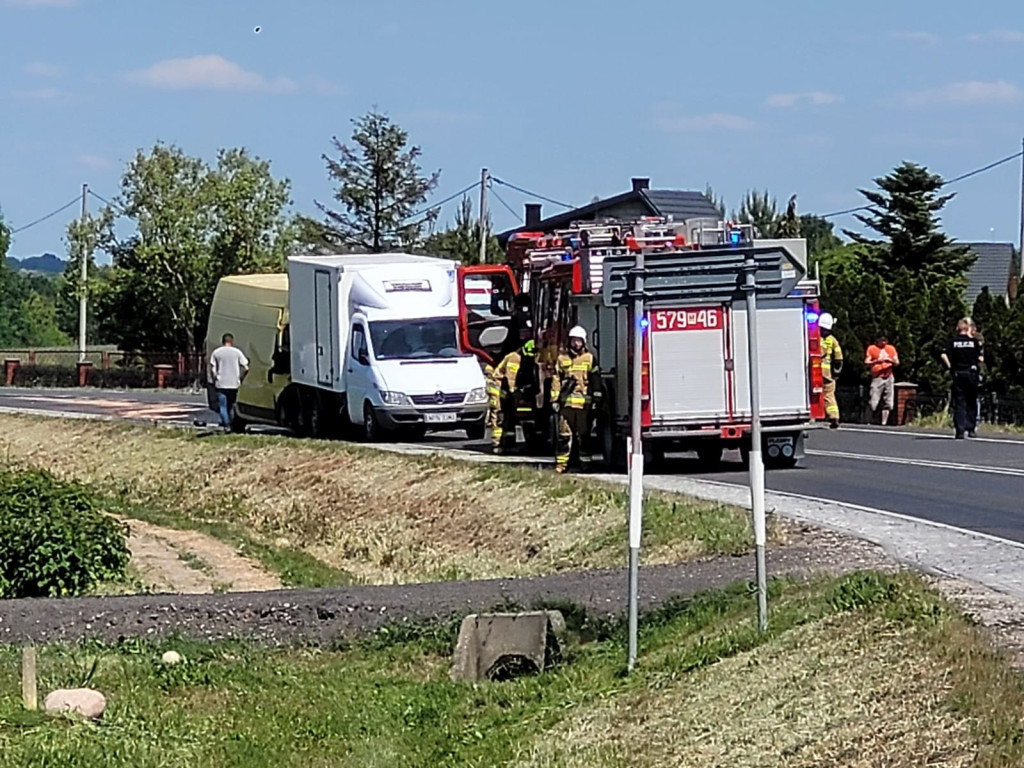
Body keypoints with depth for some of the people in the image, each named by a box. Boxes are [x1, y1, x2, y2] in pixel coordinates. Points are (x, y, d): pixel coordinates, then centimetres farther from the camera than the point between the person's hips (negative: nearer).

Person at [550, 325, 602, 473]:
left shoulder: (589, 359, 7)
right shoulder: (562, 359, 10)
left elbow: (596, 379, 7)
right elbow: (556, 380, 10)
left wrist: (596, 398, 1)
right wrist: (554, 399, 4)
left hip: (584, 403, -1)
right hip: (566, 402, 1)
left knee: (583, 434, 2)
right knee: (564, 434, -3)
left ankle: (585, 463, 8)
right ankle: (561, 464, -2)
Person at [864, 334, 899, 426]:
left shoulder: (891, 348, 14)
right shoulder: (872, 348, 5)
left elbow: (897, 363, 12)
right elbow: (866, 363, -2)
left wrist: (891, 361, -11)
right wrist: (876, 361, -19)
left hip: (889, 378, 4)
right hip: (877, 378, -4)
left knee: (887, 403, 0)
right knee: (874, 403, -12)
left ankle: (884, 423, 3)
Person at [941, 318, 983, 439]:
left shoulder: (953, 341, 1)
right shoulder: (974, 341, -1)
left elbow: (944, 355, -8)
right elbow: (980, 358, -4)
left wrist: (950, 367, 4)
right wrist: (978, 367, 12)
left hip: (958, 374, 0)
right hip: (972, 373, 0)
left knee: (959, 403, 2)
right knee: (971, 403, 11)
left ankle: (959, 431, -4)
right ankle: (970, 428, 8)